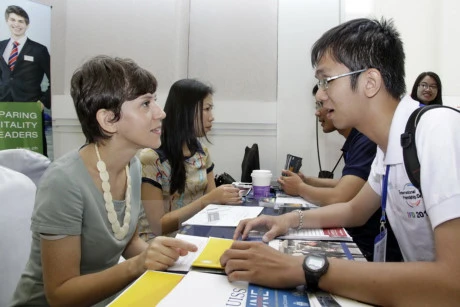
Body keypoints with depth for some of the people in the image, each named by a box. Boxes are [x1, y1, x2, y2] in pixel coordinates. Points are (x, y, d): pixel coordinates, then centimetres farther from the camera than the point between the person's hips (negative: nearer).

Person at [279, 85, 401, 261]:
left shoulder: (367, 141, -22)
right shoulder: (356, 140, 8)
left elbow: (337, 199, -30)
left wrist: (300, 188, -10)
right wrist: (307, 181, 7)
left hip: (377, 250, -8)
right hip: (362, 242, 8)